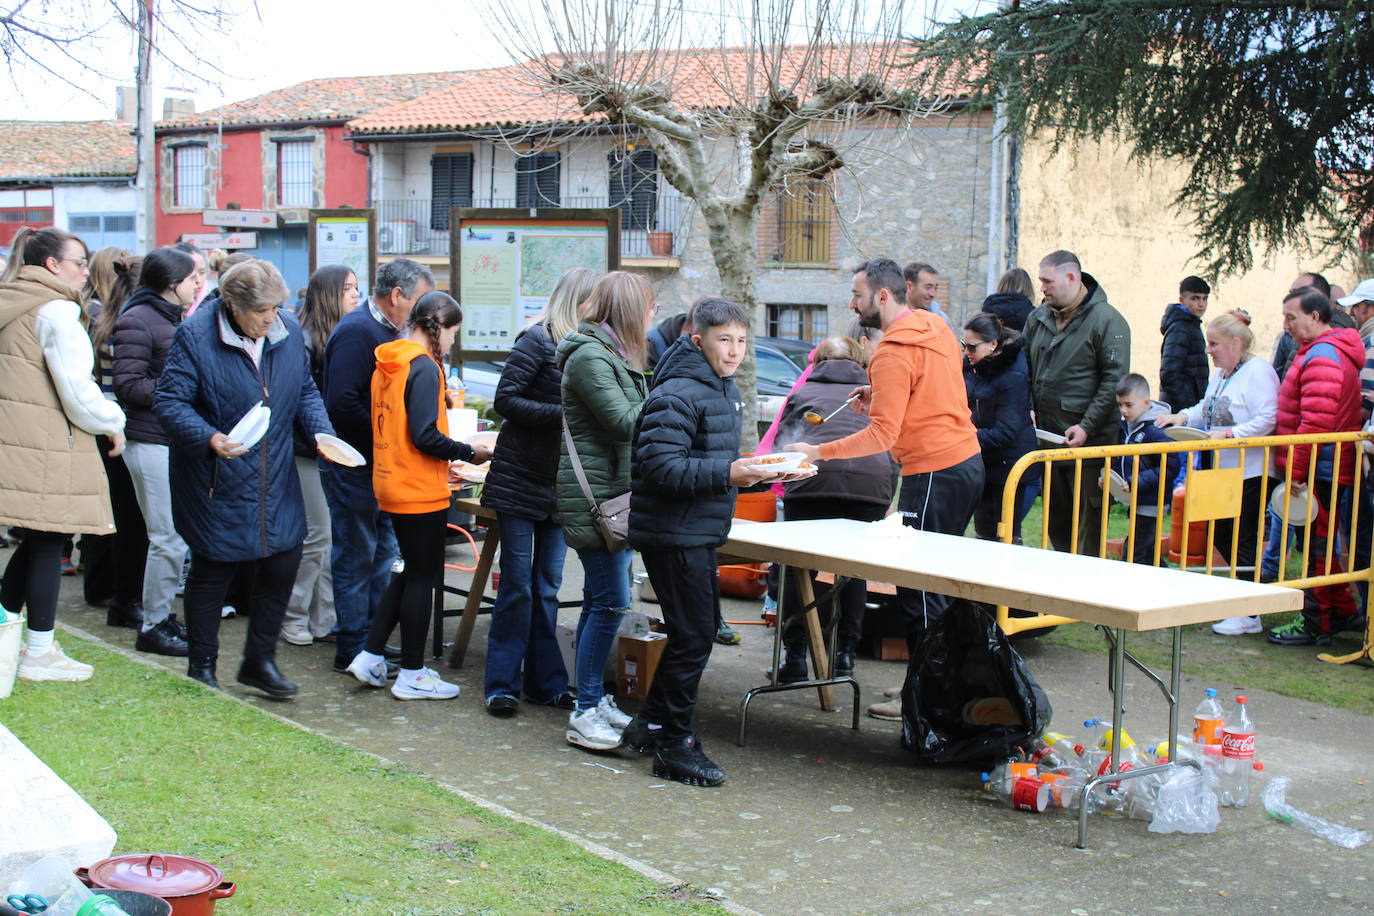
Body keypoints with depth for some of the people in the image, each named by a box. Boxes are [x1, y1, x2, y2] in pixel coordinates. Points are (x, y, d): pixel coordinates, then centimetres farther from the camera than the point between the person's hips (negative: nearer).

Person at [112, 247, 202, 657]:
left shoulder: (175, 318, 17)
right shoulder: (137, 321, -11)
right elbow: (128, 385, -17)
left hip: (176, 440, 9)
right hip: (152, 442, -9)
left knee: (174, 536, 13)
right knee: (169, 538, -5)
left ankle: (162, 615, 23)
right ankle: (152, 626, 5)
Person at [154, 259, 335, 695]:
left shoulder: (289, 332, 2)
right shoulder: (195, 337, -14)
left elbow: (305, 392, 14)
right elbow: (169, 402, -15)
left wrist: (322, 432, -4)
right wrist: (209, 438, -31)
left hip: (275, 481, 5)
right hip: (217, 484, -5)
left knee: (283, 563, 5)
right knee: (212, 572, 5)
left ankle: (260, 660, 23)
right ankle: (201, 669, 21)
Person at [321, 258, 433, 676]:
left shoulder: (383, 330, 14)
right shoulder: (357, 332, -18)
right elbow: (341, 402, -25)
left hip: (378, 466, 10)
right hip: (352, 465, -10)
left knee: (381, 553, 15)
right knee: (356, 557, -2)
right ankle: (353, 652, 5)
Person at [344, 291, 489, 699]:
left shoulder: (387, 362, 9)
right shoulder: (423, 367, -18)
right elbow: (425, 437, -23)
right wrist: (469, 452, -12)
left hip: (391, 484, 9)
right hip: (421, 492, -9)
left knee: (410, 572, 19)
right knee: (423, 577, 2)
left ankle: (370, 657, 18)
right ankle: (411, 676, 10)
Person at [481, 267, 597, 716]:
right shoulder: (537, 341, -10)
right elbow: (506, 401, -15)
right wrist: (562, 415, -21)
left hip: (559, 486, 6)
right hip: (521, 481, -6)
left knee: (547, 585, 10)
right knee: (517, 585, 0)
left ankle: (545, 681, 16)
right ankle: (502, 684, 8)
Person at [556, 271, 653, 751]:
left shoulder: (612, 355, 17)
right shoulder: (589, 356, -15)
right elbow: (625, 422, -20)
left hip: (615, 494, 10)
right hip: (593, 496, -10)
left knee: (601, 600, 13)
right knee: (610, 602, -10)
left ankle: (594, 701, 20)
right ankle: (585, 715, -5)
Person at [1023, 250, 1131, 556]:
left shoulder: (1107, 320, -9)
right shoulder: (1038, 318, 12)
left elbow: (1114, 381, -13)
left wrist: (1087, 427, -18)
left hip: (1089, 444, -7)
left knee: (1089, 526, -2)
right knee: (1056, 521, 14)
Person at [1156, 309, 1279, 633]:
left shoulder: (1258, 372, -15)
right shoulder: (1220, 374, 14)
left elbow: (1268, 420, -23)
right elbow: (1207, 410, 21)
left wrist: (1229, 434, -29)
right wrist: (1185, 416, 3)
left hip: (1252, 472, -10)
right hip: (1224, 471, 10)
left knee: (1243, 540, -5)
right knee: (1219, 535, 12)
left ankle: (1249, 615, 3)